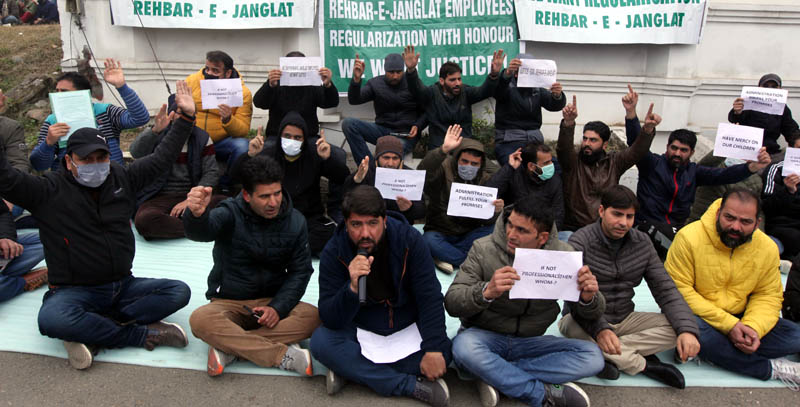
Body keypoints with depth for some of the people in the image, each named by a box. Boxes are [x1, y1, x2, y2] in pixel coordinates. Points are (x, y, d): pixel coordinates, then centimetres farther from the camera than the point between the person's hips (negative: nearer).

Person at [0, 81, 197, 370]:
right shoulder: (49, 192, -5)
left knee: (178, 291, -16)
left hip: (122, 285, 5)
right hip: (73, 290, -4)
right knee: (51, 320, -37)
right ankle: (143, 334, -24)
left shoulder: (122, 179, 6)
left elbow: (161, 159, 11)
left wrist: (186, 117, 9)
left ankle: (91, 330, -21)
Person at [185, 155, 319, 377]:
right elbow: (201, 232, -32)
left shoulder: (295, 221, -1)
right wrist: (197, 215, -58)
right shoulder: (231, 214, -10)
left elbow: (300, 271, 0)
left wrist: (278, 308, -15)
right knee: (200, 319, -34)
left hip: (274, 303, 2)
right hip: (228, 304, -2)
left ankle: (229, 346, -27)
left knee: (312, 316, -27)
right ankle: (284, 356, -33)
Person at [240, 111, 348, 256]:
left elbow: (344, 179, -7)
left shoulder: (314, 154, 2)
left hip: (310, 217, 0)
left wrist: (329, 158, -25)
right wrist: (250, 155, -24)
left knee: (332, 232, -30)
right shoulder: (268, 153, 2)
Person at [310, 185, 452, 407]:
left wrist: (434, 349, -26)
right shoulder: (334, 252, -15)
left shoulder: (409, 240, -15)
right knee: (321, 341, -28)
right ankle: (413, 386, -25)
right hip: (359, 328, 0)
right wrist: (352, 287, -39)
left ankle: (352, 371, -18)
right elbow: (329, 319, -19)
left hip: (408, 327, 1)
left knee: (443, 350, -25)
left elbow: (430, 297, -15)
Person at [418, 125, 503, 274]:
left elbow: (486, 221, -4)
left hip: (469, 235, 3)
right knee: (429, 240, -35)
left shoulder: (486, 180, 2)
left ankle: (445, 256, -21)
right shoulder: (443, 170, -6)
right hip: (439, 232, -2)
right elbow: (422, 172, -30)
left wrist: (495, 211, -28)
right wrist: (443, 150, -40)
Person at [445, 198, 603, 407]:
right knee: (464, 347, -36)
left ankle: (494, 375, -21)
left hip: (530, 341, 3)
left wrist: (588, 297, -27)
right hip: (484, 335, -2)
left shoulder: (562, 255, -6)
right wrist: (486, 292, -38)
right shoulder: (484, 249, -12)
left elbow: (591, 314, -1)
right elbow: (451, 303, -17)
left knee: (593, 357, -18)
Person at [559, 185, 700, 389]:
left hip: (624, 319, 5)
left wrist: (687, 329, -19)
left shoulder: (642, 242, 2)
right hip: (587, 321, -4)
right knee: (572, 327, -38)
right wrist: (599, 328, -44)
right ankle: (645, 366, -20)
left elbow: (665, 290, -2)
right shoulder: (580, 242, -15)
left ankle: (603, 355, -25)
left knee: (677, 327, -16)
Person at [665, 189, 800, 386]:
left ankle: (710, 352, -18)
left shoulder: (767, 248, -4)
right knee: (695, 331, -37)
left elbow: (768, 296, 3)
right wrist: (728, 324, -25)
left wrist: (753, 327, -19)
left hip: (738, 317, 5)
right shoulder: (689, 238, -20)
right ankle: (771, 368, -16)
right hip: (696, 315, -5)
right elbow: (679, 291, -21)